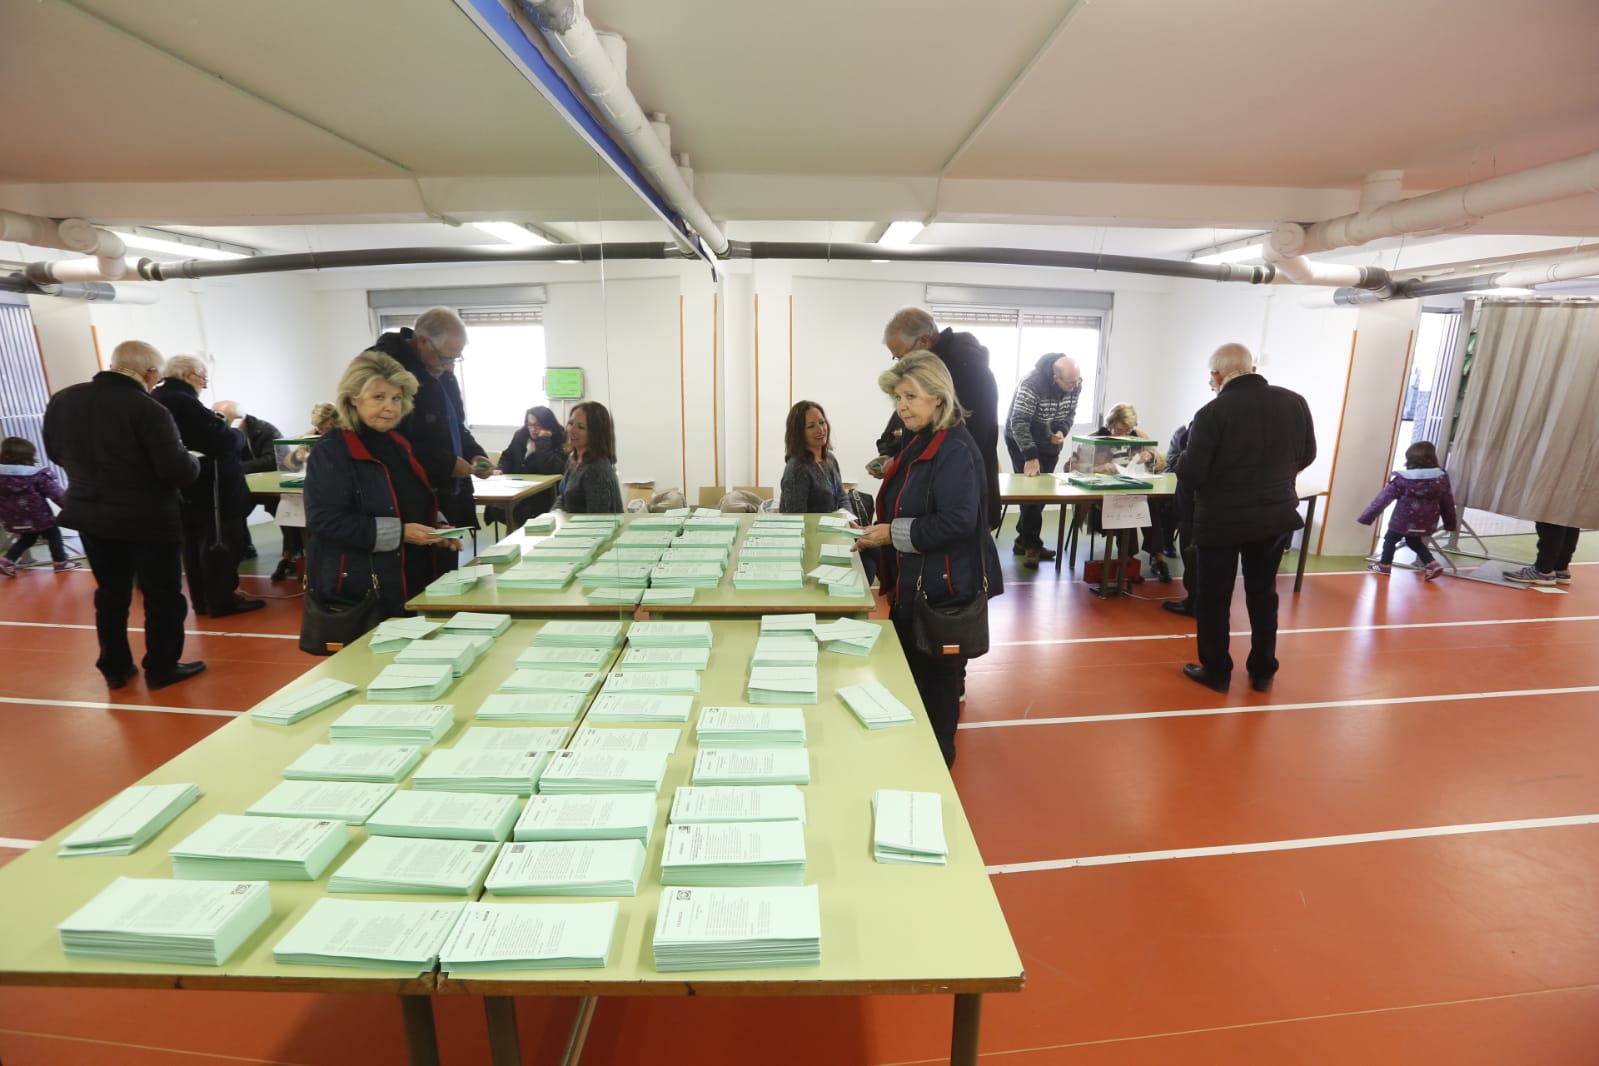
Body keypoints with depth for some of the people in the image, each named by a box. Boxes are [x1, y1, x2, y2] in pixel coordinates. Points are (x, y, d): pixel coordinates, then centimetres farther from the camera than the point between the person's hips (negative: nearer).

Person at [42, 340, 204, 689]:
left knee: (110, 592, 18)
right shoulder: (149, 410, -21)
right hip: (147, 518, -7)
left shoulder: (62, 400, 2)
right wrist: (192, 462, -3)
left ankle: (115, 667, 27)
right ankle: (161, 669, 14)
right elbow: (179, 471, -25)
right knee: (163, 595, 7)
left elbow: (55, 453, 15)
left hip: (87, 513, 7)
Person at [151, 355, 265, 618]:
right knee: (219, 544, -1)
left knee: (192, 545, 15)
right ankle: (222, 600, 4)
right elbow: (225, 441, -23)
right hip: (207, 490, -10)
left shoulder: (153, 400, 11)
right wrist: (238, 433, -4)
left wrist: (218, 425, 13)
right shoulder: (183, 401, -20)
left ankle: (202, 600, 23)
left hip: (183, 491, 10)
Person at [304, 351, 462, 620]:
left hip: (414, 583, 7)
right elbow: (326, 521, -20)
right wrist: (399, 533, -24)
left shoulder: (398, 444, 12)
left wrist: (437, 531, 2)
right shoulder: (331, 451, -11)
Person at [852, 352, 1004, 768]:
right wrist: (877, 529, 6)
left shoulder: (955, 449, -20)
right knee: (909, 670, 20)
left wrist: (893, 533, -24)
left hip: (943, 587, -10)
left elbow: (958, 521, -29)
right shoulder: (917, 441, 10)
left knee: (935, 676, 7)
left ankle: (938, 760, 27)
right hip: (913, 582, 10)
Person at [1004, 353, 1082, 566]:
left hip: (1050, 444, 6)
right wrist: (1031, 457, -38)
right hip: (1022, 442, -6)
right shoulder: (1031, 384, -30)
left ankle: (1024, 541, 19)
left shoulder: (1075, 384, -11)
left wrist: (1062, 431, -17)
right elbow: (1019, 423, -32)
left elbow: (1070, 412, 4)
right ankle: (1032, 545, 0)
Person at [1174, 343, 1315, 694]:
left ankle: (1216, 672, 21)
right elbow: (1307, 457, 10)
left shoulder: (1213, 412, -19)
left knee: (1214, 598, 10)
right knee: (1263, 593, 19)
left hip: (1222, 520, -5)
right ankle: (1263, 671, 29)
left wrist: (1183, 461, 3)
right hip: (1277, 515, 5)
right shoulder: (1295, 402, -2)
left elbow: (1190, 476, -18)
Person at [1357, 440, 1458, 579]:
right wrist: (1451, 523, 19)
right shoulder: (1441, 478, -2)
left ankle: (1384, 566, 28)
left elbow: (1383, 498, -15)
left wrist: (1366, 517, -12)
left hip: (1402, 521, -5)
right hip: (1426, 523, 5)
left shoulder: (1402, 479, -16)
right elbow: (1447, 502, 7)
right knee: (1414, 541, 28)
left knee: (1390, 540, 18)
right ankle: (1432, 564, 18)